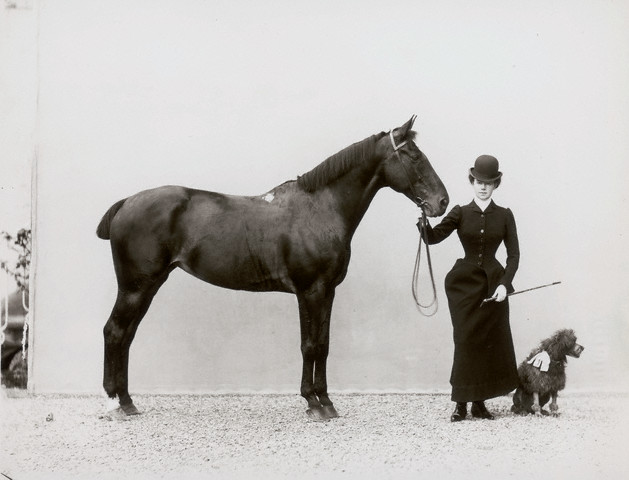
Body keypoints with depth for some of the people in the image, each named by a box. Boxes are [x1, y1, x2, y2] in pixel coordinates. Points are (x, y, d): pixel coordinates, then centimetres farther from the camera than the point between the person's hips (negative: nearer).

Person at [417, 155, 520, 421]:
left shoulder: (504, 216, 4)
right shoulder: (460, 213, 3)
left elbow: (513, 254, 3)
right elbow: (433, 237, -9)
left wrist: (505, 284, -10)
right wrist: (423, 219, -30)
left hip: (493, 284, 1)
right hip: (464, 283, -1)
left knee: (492, 342, 3)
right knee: (465, 341, -3)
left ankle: (480, 403, 14)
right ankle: (461, 403, 3)